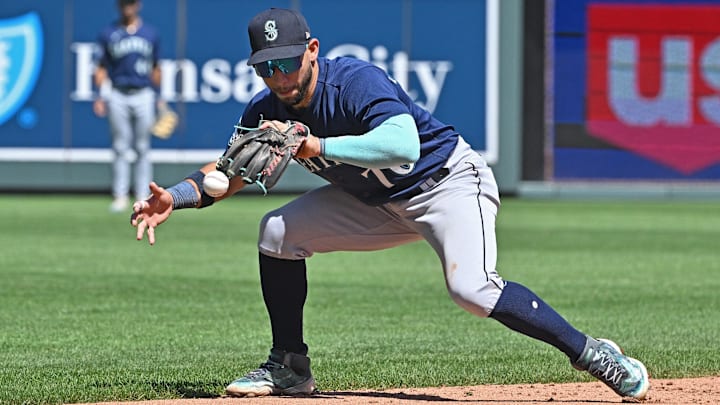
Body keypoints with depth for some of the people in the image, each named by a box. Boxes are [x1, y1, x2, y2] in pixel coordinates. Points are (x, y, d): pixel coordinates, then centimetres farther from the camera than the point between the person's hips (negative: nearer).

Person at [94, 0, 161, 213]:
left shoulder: (150, 33, 9)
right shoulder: (108, 33, 5)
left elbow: (155, 68, 13)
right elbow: (102, 68, 4)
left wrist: (158, 97, 9)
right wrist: (101, 96, -7)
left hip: (143, 96, 1)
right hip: (117, 97, -1)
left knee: (142, 149, 3)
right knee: (120, 147, -1)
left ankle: (143, 197, 7)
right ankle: (120, 196, 2)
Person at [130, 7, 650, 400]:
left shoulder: (356, 81, -29)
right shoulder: (266, 112, -7)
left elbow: (405, 146, -45)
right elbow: (233, 170, 6)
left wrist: (317, 146, -44)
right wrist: (177, 197, -12)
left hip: (447, 181, -8)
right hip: (377, 201, 8)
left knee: (471, 286, -30)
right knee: (278, 232, -3)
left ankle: (590, 353, -21)